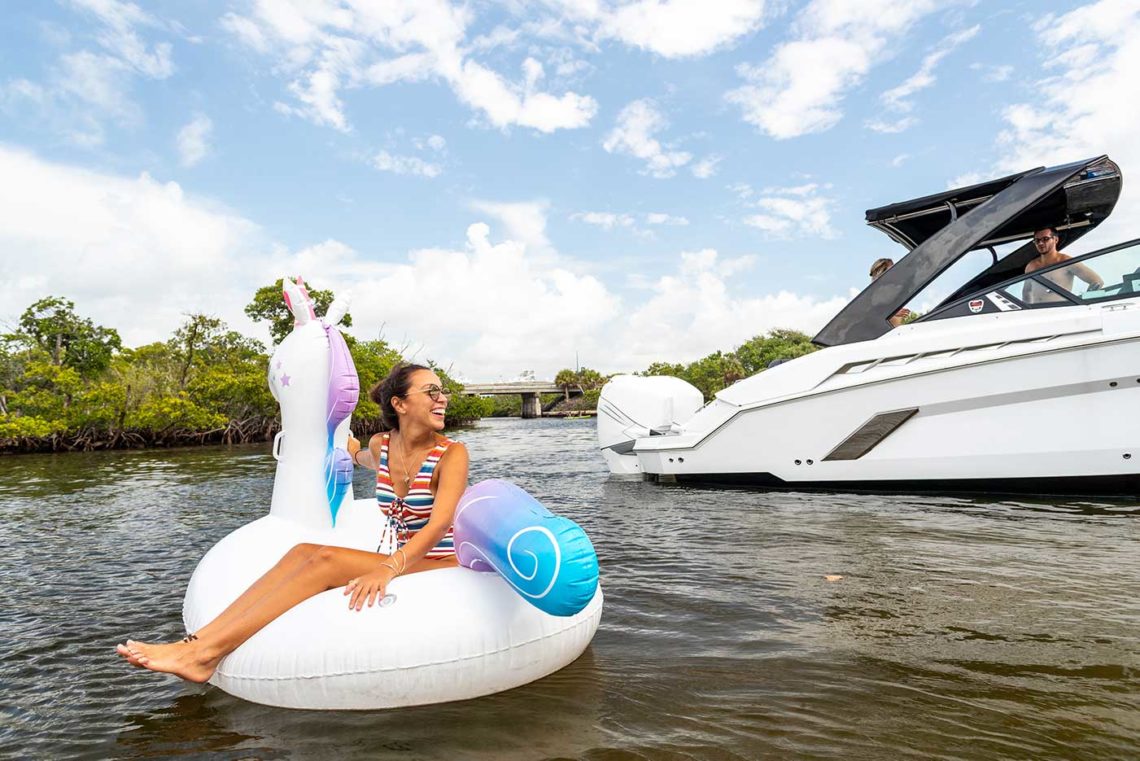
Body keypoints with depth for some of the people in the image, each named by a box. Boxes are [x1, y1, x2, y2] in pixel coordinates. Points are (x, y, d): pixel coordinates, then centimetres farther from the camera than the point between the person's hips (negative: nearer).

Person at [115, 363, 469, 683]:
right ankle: (197, 641, -18)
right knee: (302, 552, -15)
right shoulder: (382, 444, 6)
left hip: (441, 571, -6)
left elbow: (439, 525, -25)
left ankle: (205, 654, -22)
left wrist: (387, 568, -38)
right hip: (403, 562, 6)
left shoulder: (452, 453, -11)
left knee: (327, 559, -24)